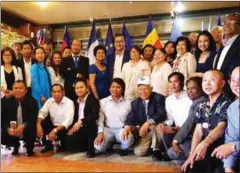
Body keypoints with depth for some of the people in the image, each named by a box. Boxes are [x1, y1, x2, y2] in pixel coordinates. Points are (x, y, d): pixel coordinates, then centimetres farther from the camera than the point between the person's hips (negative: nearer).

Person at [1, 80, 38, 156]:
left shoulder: (32, 101, -11)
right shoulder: (6, 101, -3)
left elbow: (33, 118, -20)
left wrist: (23, 126, -39)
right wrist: (8, 129, -27)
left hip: (27, 132, -3)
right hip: (11, 131, 3)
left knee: (32, 129, -32)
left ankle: (29, 149, 4)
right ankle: (15, 146, 20)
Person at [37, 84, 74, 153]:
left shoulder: (69, 102, -18)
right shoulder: (49, 101, -3)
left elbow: (68, 120, -27)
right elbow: (42, 113, -10)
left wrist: (55, 130, -36)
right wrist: (38, 125, -30)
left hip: (64, 128, -4)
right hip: (53, 126, 4)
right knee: (42, 123, -20)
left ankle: (63, 145, 5)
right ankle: (48, 145, 3)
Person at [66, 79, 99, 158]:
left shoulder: (93, 100, -7)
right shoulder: (75, 102, 15)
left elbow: (94, 115, -22)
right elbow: (74, 117, 16)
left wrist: (81, 122, -31)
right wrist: (72, 127, -3)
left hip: (89, 128, -6)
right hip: (78, 129, 6)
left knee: (90, 123, -38)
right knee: (68, 142, -15)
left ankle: (91, 148, -20)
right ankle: (86, 146, 8)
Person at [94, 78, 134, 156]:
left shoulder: (127, 103, 2)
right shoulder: (103, 102, 5)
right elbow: (100, 119, 0)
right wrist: (100, 132, -14)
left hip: (122, 129, -1)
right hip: (108, 129, 1)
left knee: (129, 139, -34)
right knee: (98, 146, -25)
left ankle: (123, 148, 5)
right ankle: (109, 144, 14)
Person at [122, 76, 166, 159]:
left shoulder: (159, 98, -11)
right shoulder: (135, 103, 5)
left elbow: (162, 114, -26)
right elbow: (131, 118, -3)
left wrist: (148, 123, -40)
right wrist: (127, 127, -27)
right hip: (144, 131, 4)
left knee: (155, 125, -37)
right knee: (138, 152, -15)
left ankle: (155, 149, -16)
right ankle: (150, 143, 16)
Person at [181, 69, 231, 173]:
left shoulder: (226, 104, -9)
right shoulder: (201, 106, 11)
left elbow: (221, 128, -23)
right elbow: (198, 131, 7)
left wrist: (205, 143, -41)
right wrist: (191, 155, -2)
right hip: (205, 152, 5)